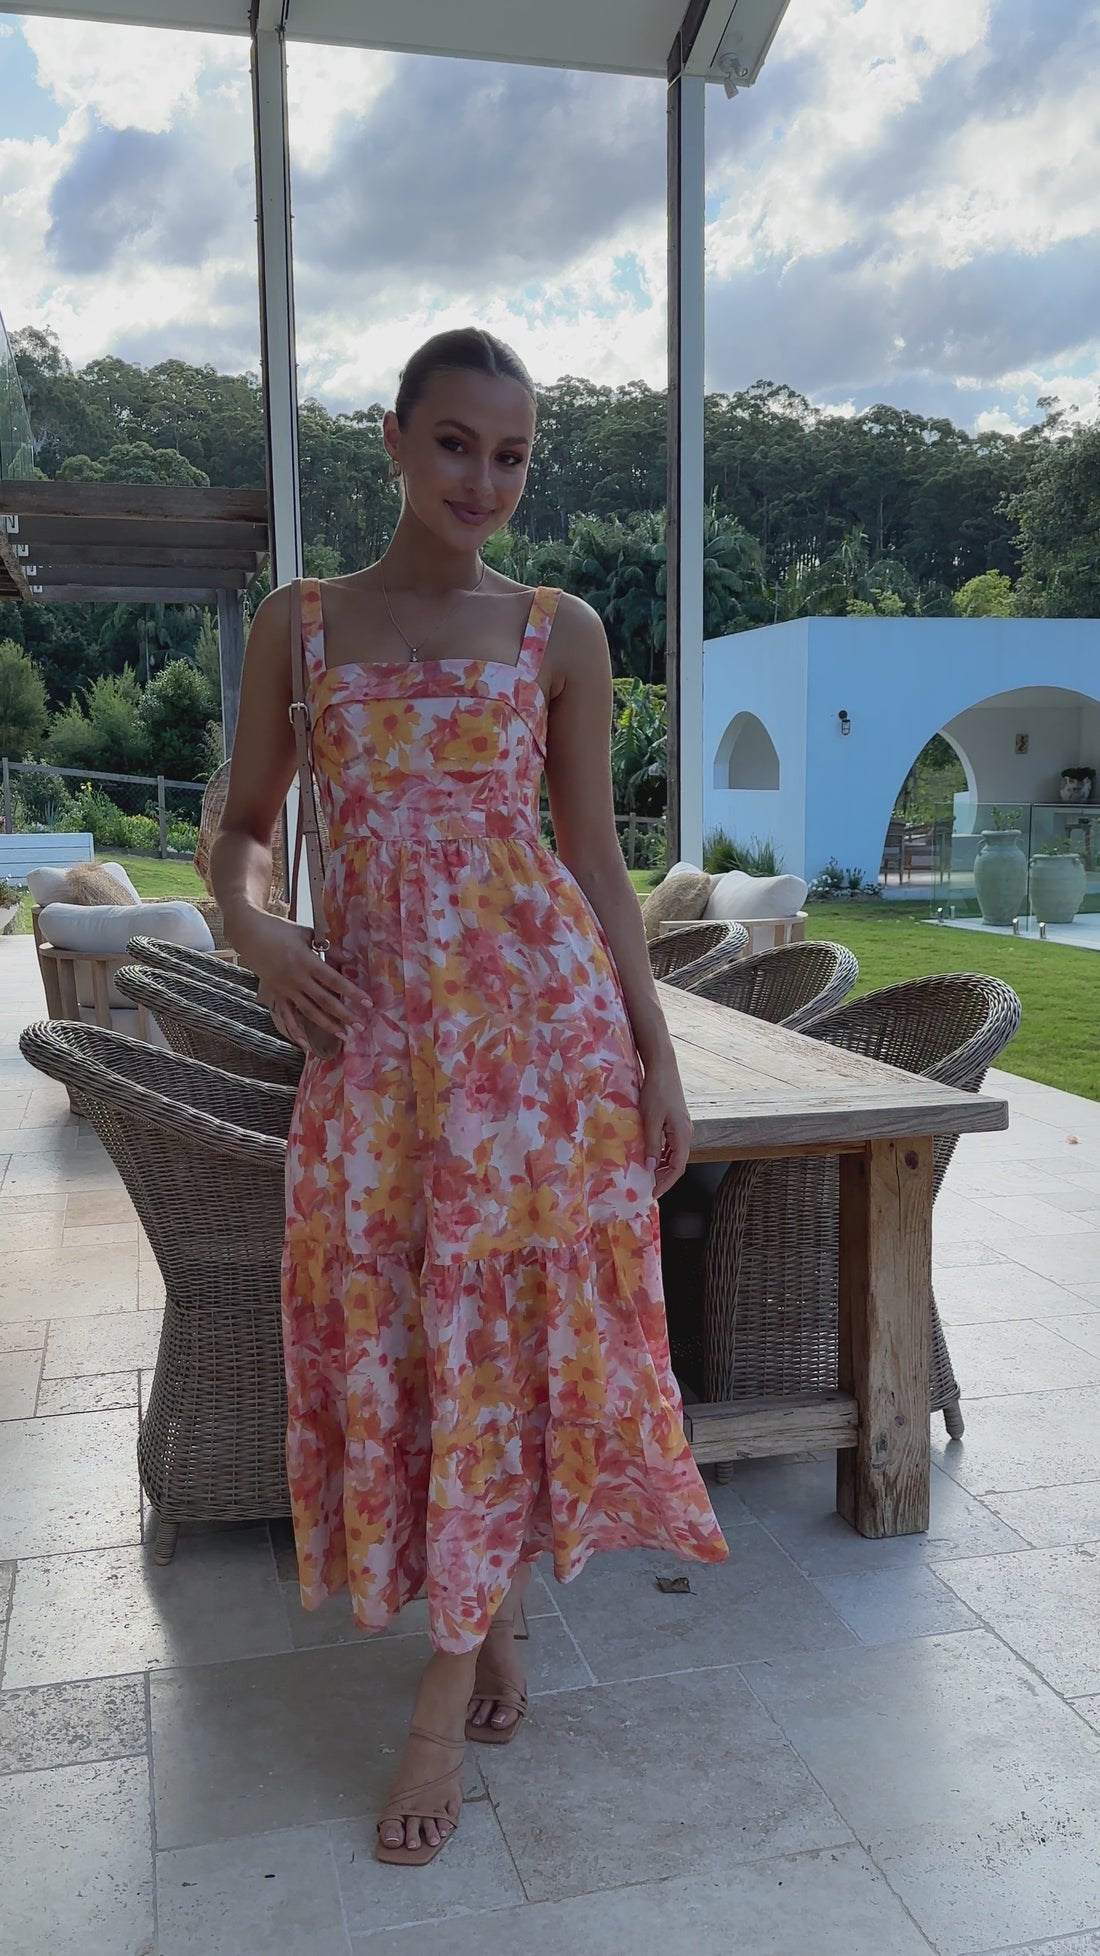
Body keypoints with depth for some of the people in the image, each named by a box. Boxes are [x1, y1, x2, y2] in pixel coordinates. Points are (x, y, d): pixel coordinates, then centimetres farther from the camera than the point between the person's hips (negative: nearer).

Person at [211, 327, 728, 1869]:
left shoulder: (561, 632, 4)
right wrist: (255, 933, -9)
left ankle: (450, 1694, 20)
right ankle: (490, 1621, 31)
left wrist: (656, 1059, 3)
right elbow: (242, 827, 13)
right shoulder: (298, 626, 6)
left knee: (508, 1326, 3)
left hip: (546, 1007, -1)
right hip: (377, 1025, 2)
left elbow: (595, 856, 6)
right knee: (386, 1331, 7)